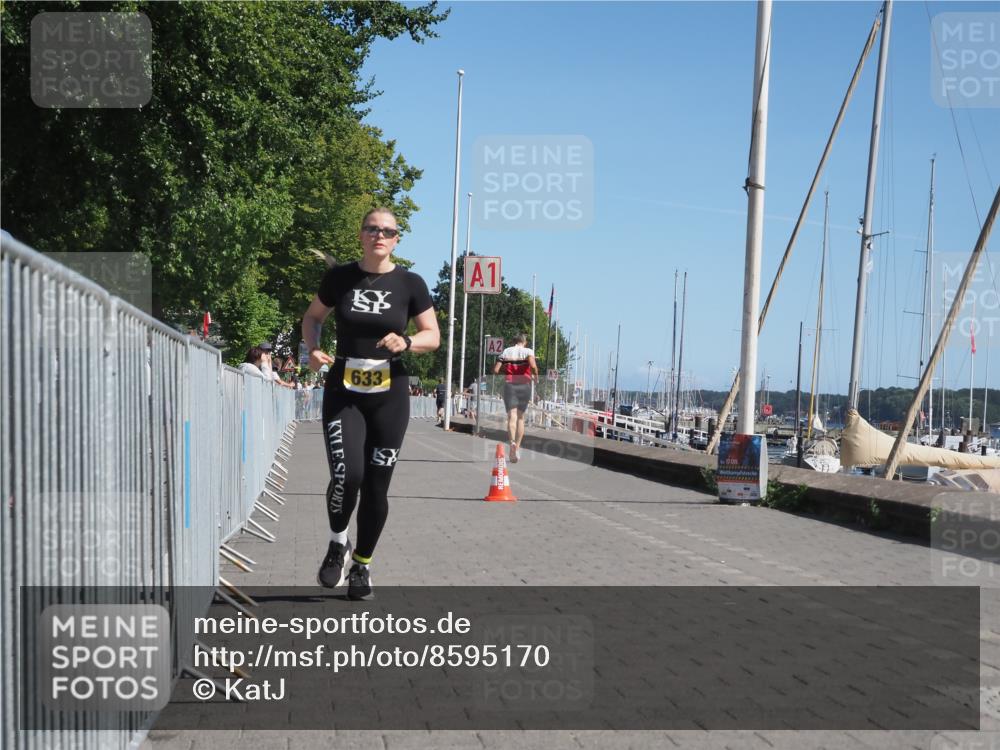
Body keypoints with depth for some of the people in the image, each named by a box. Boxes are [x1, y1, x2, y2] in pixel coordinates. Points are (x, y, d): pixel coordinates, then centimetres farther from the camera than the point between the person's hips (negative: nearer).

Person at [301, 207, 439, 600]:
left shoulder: (410, 284, -1)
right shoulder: (339, 277, 1)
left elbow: (433, 336, 2)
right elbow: (312, 317, 15)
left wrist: (406, 342, -19)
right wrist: (313, 349, -5)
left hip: (389, 395, 1)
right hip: (343, 392, 0)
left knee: (376, 486, 5)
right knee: (347, 475, -18)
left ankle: (362, 565, 25)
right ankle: (338, 543, 12)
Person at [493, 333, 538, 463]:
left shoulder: (505, 352, 9)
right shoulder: (528, 351, 3)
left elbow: (495, 370, 1)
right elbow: (533, 365, -17)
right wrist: (535, 376, 1)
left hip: (509, 385, 0)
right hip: (524, 385, 0)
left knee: (512, 416, -10)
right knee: (521, 417, 13)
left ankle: (512, 441, -37)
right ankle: (517, 447, 13)